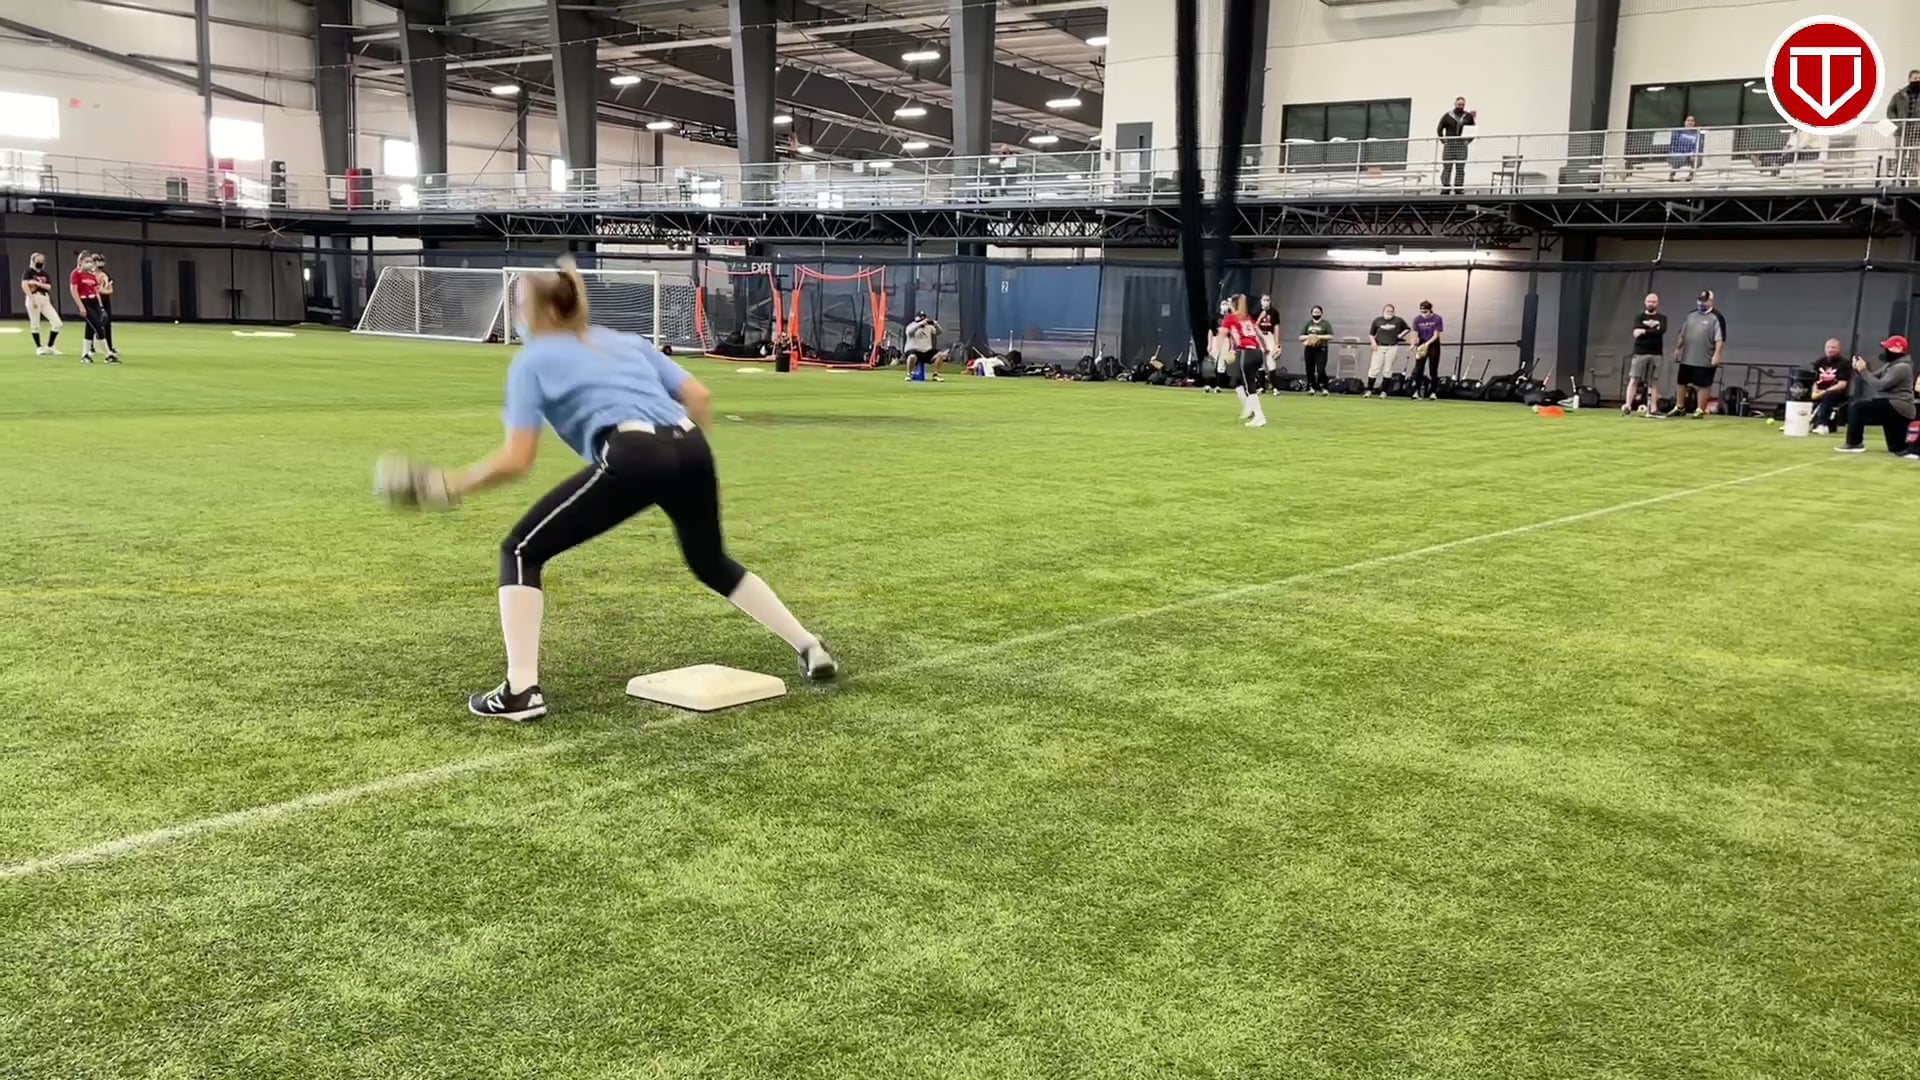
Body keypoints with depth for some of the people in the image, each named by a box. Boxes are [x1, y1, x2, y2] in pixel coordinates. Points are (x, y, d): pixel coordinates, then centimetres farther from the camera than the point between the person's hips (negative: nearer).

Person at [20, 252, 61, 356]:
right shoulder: (28, 272, 0)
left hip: (45, 299, 6)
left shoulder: (45, 274, 17)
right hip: (34, 298, -6)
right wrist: (32, 299, -23)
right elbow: (24, 285, -15)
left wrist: (36, 283, -13)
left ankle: (49, 347, 7)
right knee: (35, 324, -2)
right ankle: (39, 347, 9)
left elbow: (48, 287, 3)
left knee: (57, 323, -3)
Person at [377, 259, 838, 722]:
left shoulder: (532, 361, 15)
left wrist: (454, 484, 19)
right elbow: (699, 397, 20)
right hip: (689, 448, 6)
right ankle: (812, 649, 33)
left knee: (521, 550, 10)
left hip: (630, 458, -6)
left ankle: (521, 690, 0)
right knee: (711, 562, 31)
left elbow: (516, 461, 6)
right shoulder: (627, 342, 30)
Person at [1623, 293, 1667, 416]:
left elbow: (1661, 331, -10)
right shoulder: (1639, 317, 8)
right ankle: (1627, 406, -8)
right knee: (1634, 380, -6)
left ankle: (1653, 408, 2)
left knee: (1654, 381, 1)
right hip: (1640, 353, -1)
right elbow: (1636, 333, -9)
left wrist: (1645, 331, -13)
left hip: (1656, 354, 1)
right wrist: (1651, 328, -14)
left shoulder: (1662, 318, 10)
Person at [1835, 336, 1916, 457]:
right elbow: (1873, 378, 14)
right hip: (1893, 408, 10)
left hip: (1897, 408, -10)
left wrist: (1864, 371, -17)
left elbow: (1879, 385, -22)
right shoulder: (1890, 365, 18)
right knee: (1897, 448, 10)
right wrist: (1858, 369, -3)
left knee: (1858, 407, -17)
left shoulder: (1901, 367, -14)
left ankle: (1854, 443, -13)